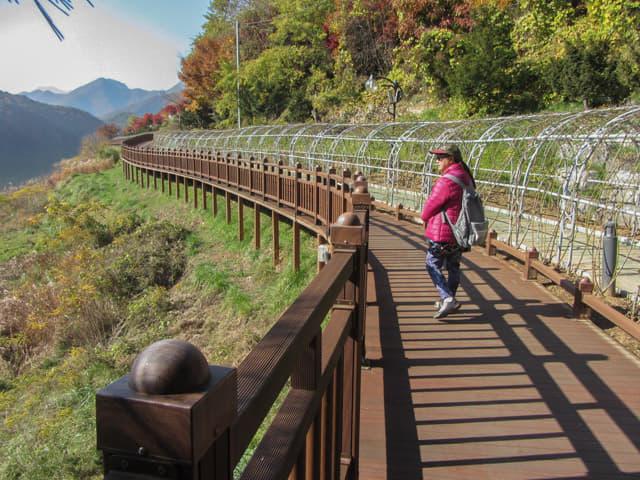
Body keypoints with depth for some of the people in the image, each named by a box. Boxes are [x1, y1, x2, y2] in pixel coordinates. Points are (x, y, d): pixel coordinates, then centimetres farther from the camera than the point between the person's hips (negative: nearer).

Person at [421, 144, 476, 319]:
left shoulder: (446, 181, -21)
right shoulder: (466, 178, 8)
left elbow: (432, 204, -14)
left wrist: (425, 219, 7)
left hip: (443, 232, -9)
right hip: (461, 231, 9)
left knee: (433, 265, 2)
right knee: (453, 266, 17)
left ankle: (448, 299, -8)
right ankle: (449, 300, 28)